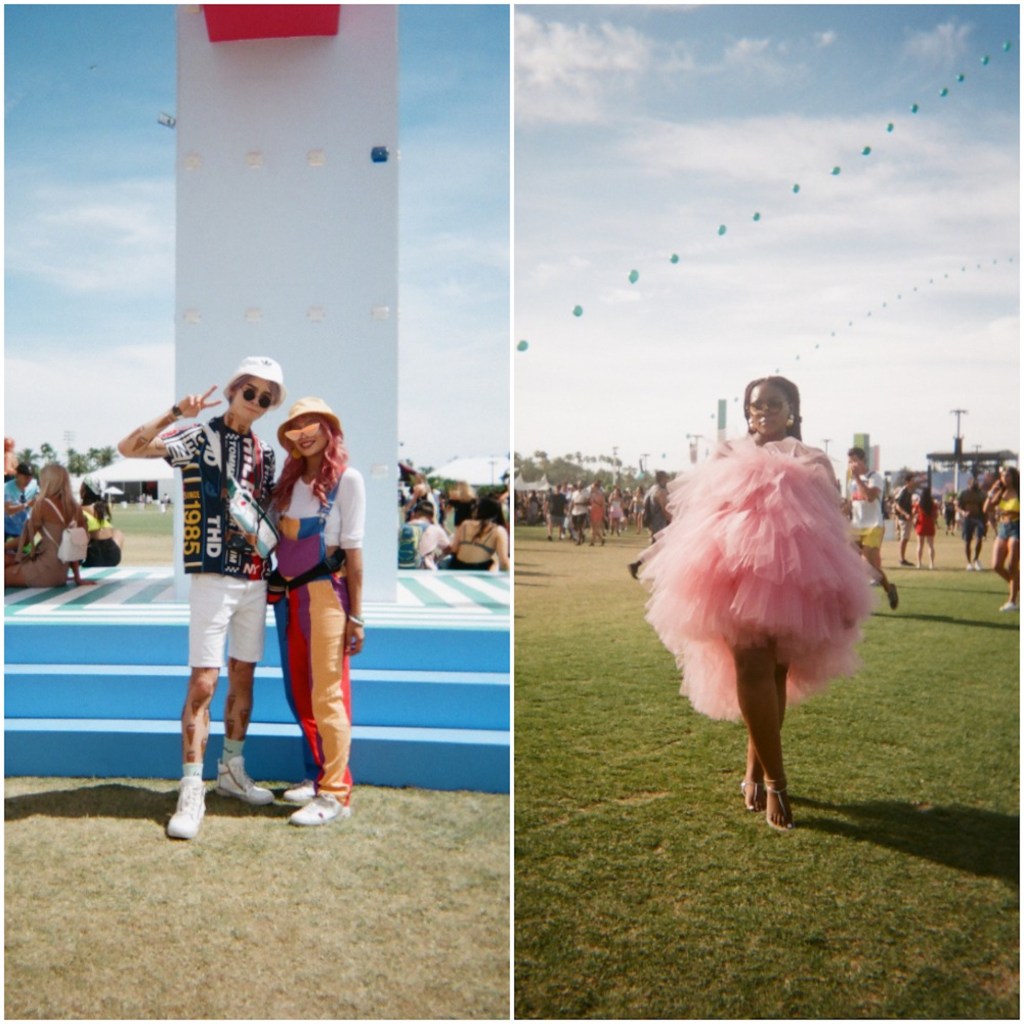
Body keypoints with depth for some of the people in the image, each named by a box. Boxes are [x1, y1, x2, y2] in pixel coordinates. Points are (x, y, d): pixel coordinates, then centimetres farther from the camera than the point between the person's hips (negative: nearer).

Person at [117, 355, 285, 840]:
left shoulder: (265, 453, 13)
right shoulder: (200, 437, -4)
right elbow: (129, 447, -16)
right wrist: (176, 414, -24)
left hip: (255, 578, 6)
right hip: (214, 576, -6)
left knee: (243, 675, 12)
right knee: (203, 681, -9)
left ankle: (232, 769, 26)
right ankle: (192, 790, -3)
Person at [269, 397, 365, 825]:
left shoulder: (347, 478, -6)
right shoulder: (290, 478, 12)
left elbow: (353, 549, -8)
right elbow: (274, 534, 14)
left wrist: (356, 615, -10)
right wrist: (275, 587, -2)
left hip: (324, 593, -6)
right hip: (287, 593, 7)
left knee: (326, 695, -5)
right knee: (298, 693, 12)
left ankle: (335, 793, 2)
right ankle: (317, 775, 26)